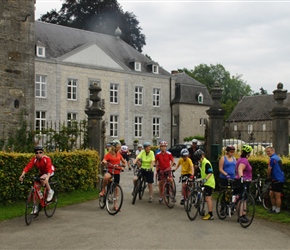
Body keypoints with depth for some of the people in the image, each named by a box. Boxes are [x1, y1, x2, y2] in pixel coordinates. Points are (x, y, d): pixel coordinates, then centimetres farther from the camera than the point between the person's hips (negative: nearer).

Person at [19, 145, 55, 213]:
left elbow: (49, 169, -42)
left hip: (50, 172, -5)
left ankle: (50, 191, -11)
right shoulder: (34, 159, -16)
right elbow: (28, 166, -27)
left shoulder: (47, 159, -29)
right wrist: (22, 175, -42)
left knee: (42, 179, -35)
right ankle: (36, 206, 8)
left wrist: (47, 178, -58)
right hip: (41, 172, 5)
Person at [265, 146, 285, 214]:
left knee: (277, 196, -2)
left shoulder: (272, 158, -15)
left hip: (278, 180, -10)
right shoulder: (277, 157, 16)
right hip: (275, 179, 10)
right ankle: (273, 208, 23)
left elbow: (269, 170, -12)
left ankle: (277, 210, 4)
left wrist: (268, 177, 4)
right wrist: (270, 177, 20)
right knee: (271, 194, 15)